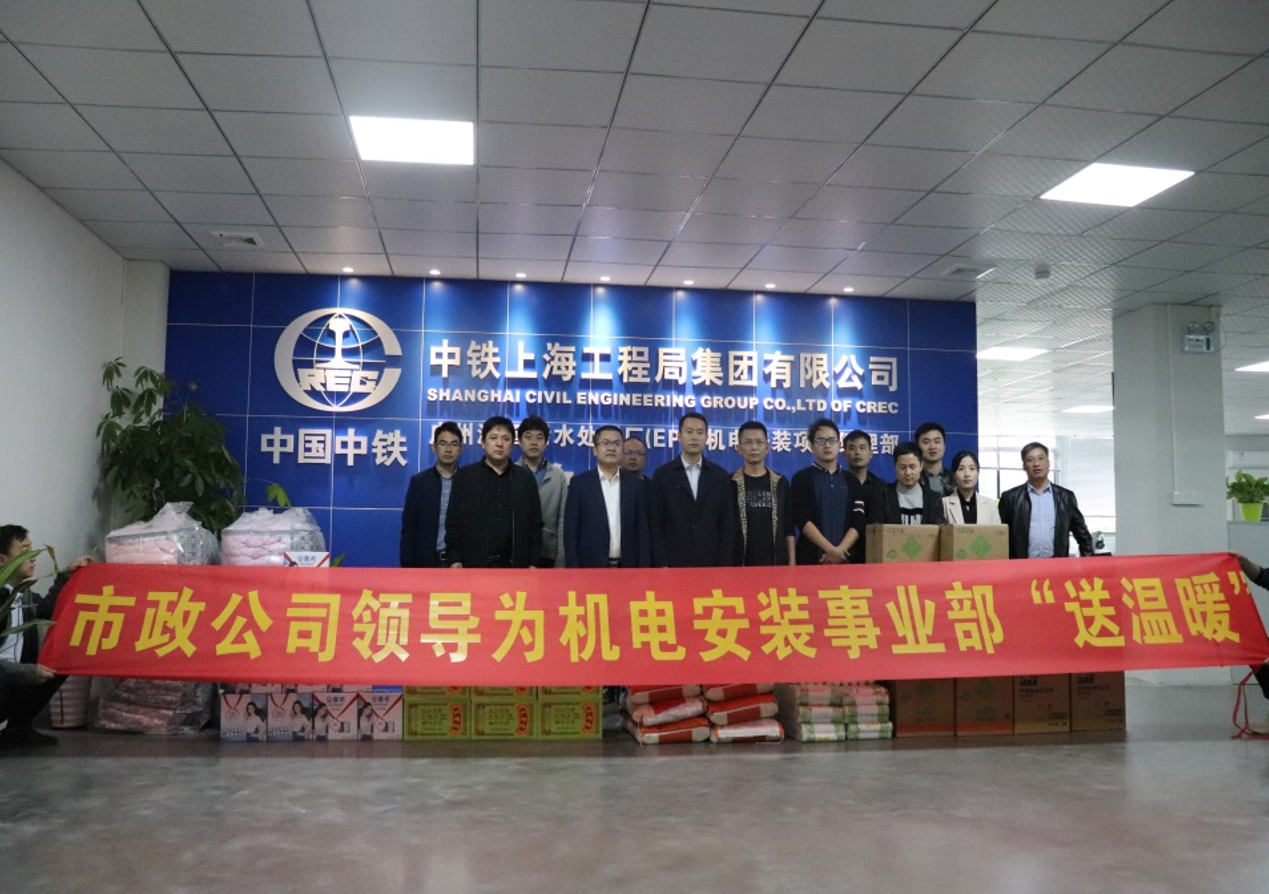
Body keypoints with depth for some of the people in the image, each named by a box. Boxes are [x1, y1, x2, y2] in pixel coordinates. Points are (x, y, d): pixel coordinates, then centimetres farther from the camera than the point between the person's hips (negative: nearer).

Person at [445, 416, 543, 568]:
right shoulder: (464, 476, 5)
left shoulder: (526, 478, 9)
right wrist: (454, 560, -4)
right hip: (473, 564, -1)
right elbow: (453, 523, 3)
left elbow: (535, 525, 9)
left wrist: (533, 562, 3)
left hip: (514, 565, 1)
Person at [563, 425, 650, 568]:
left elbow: (643, 531, 7)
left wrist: (644, 570, -1)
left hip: (627, 568, 2)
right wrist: (573, 571, -7)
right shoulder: (580, 482, 2)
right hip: (591, 567, -2)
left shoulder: (636, 484, 8)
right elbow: (571, 531, 0)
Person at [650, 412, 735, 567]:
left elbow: (726, 524, 6)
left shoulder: (720, 476, 7)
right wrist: (661, 564, -8)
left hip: (710, 564, 1)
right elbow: (656, 524, 0)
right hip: (673, 563, -1)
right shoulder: (662, 474, 2)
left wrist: (724, 565, -2)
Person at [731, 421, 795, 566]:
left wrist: (792, 562, 3)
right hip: (739, 563, -2)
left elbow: (789, 527, 9)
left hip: (776, 562, 2)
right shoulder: (730, 483, 1)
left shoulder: (781, 483, 8)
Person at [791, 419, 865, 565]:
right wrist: (831, 549, -15)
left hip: (844, 558, 3)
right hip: (811, 558, -2)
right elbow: (802, 520, -7)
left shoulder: (852, 481, 12)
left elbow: (858, 522, 3)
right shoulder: (802, 479, 3)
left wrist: (840, 550, -12)